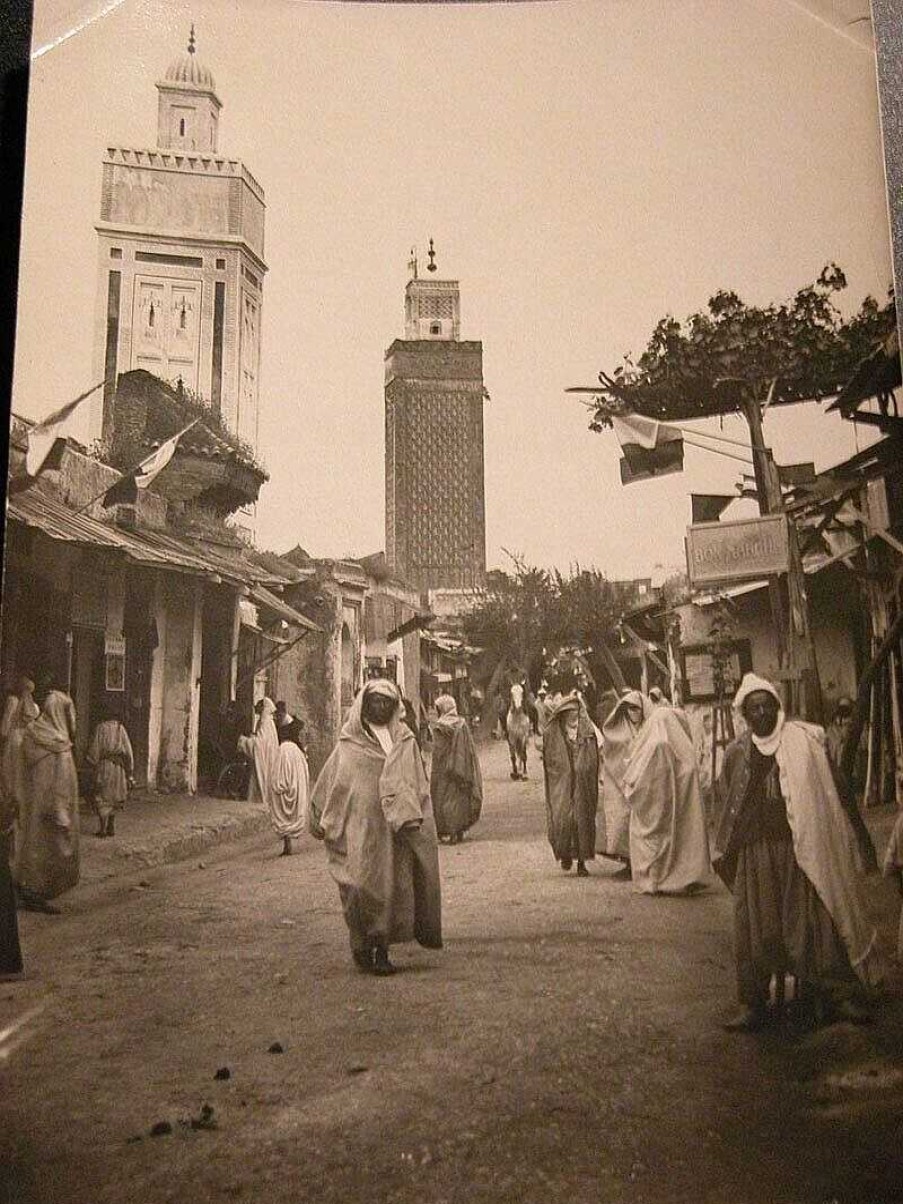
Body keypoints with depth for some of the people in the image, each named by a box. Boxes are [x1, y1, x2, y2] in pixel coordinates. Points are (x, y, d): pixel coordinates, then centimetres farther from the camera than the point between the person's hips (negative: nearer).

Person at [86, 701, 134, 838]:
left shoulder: (101, 728, -10)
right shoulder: (121, 728, 0)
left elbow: (95, 749, -7)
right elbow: (128, 751, 1)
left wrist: (92, 763, 9)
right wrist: (129, 772, 8)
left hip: (104, 765, -4)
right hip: (118, 766, 4)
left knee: (102, 797, 3)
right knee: (113, 797, 15)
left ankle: (103, 828, 0)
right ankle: (110, 827, 18)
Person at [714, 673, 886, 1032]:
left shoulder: (805, 741, 0)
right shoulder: (736, 753, 5)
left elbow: (827, 794, 2)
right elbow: (726, 808, 12)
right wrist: (725, 854, 12)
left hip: (802, 850, -1)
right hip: (755, 854, 1)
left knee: (818, 921, 2)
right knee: (754, 928, 2)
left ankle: (837, 995, 14)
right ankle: (752, 1004, 9)